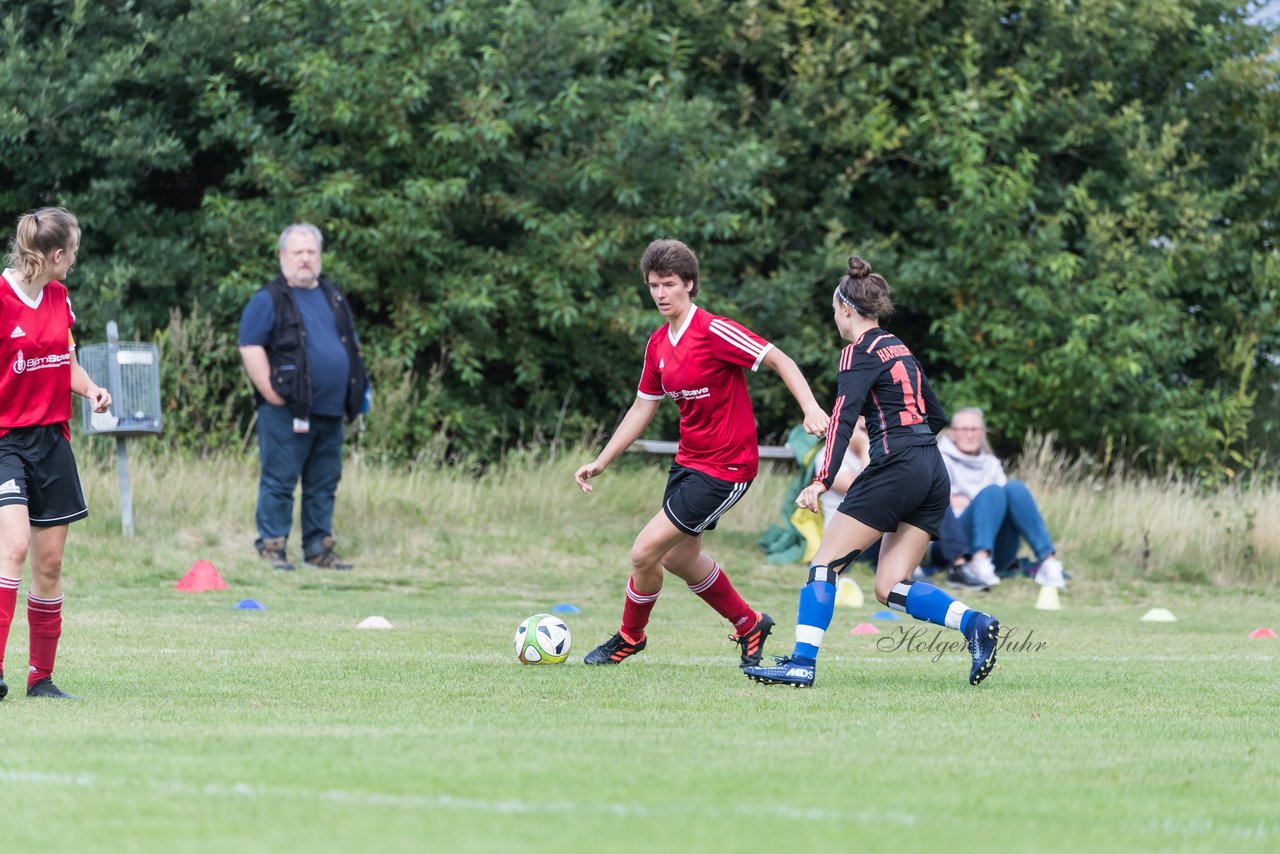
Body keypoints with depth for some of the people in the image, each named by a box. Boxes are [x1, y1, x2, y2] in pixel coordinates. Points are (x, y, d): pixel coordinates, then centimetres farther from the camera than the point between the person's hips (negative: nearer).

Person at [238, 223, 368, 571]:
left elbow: (352, 344, 27)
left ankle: (318, 549, 15)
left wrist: (360, 389, 16)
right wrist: (273, 395, -15)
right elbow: (250, 348, -11)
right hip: (288, 412, -7)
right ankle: (272, 549, -2)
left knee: (324, 484, 9)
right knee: (279, 481, -6)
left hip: (330, 411, 7)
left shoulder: (333, 298, 18)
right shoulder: (269, 300, -4)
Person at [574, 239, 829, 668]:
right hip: (689, 460, 9)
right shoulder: (658, 344, 6)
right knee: (679, 557, 19)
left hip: (725, 467, -9)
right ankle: (748, 624, 38)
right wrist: (600, 463, 12)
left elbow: (780, 361, -19)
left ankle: (630, 636, 16)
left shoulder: (713, 331, -19)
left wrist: (811, 409, -32)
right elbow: (642, 409, 15)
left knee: (645, 552, -8)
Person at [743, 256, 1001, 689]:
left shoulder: (861, 353, -4)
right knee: (890, 587, 6)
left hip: (895, 470, -8)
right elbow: (936, 417, 26)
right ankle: (974, 623, -14)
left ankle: (803, 662, -10)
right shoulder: (900, 350, 20)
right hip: (934, 474, 8)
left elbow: (843, 418, -17)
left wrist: (822, 481, -25)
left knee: (825, 562, -2)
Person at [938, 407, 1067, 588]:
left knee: (1015, 487, -23)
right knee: (991, 491, -30)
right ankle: (981, 560, -56)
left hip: (999, 550, 4)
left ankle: (1048, 560, -41)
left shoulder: (991, 463, 30)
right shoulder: (942, 460, 18)